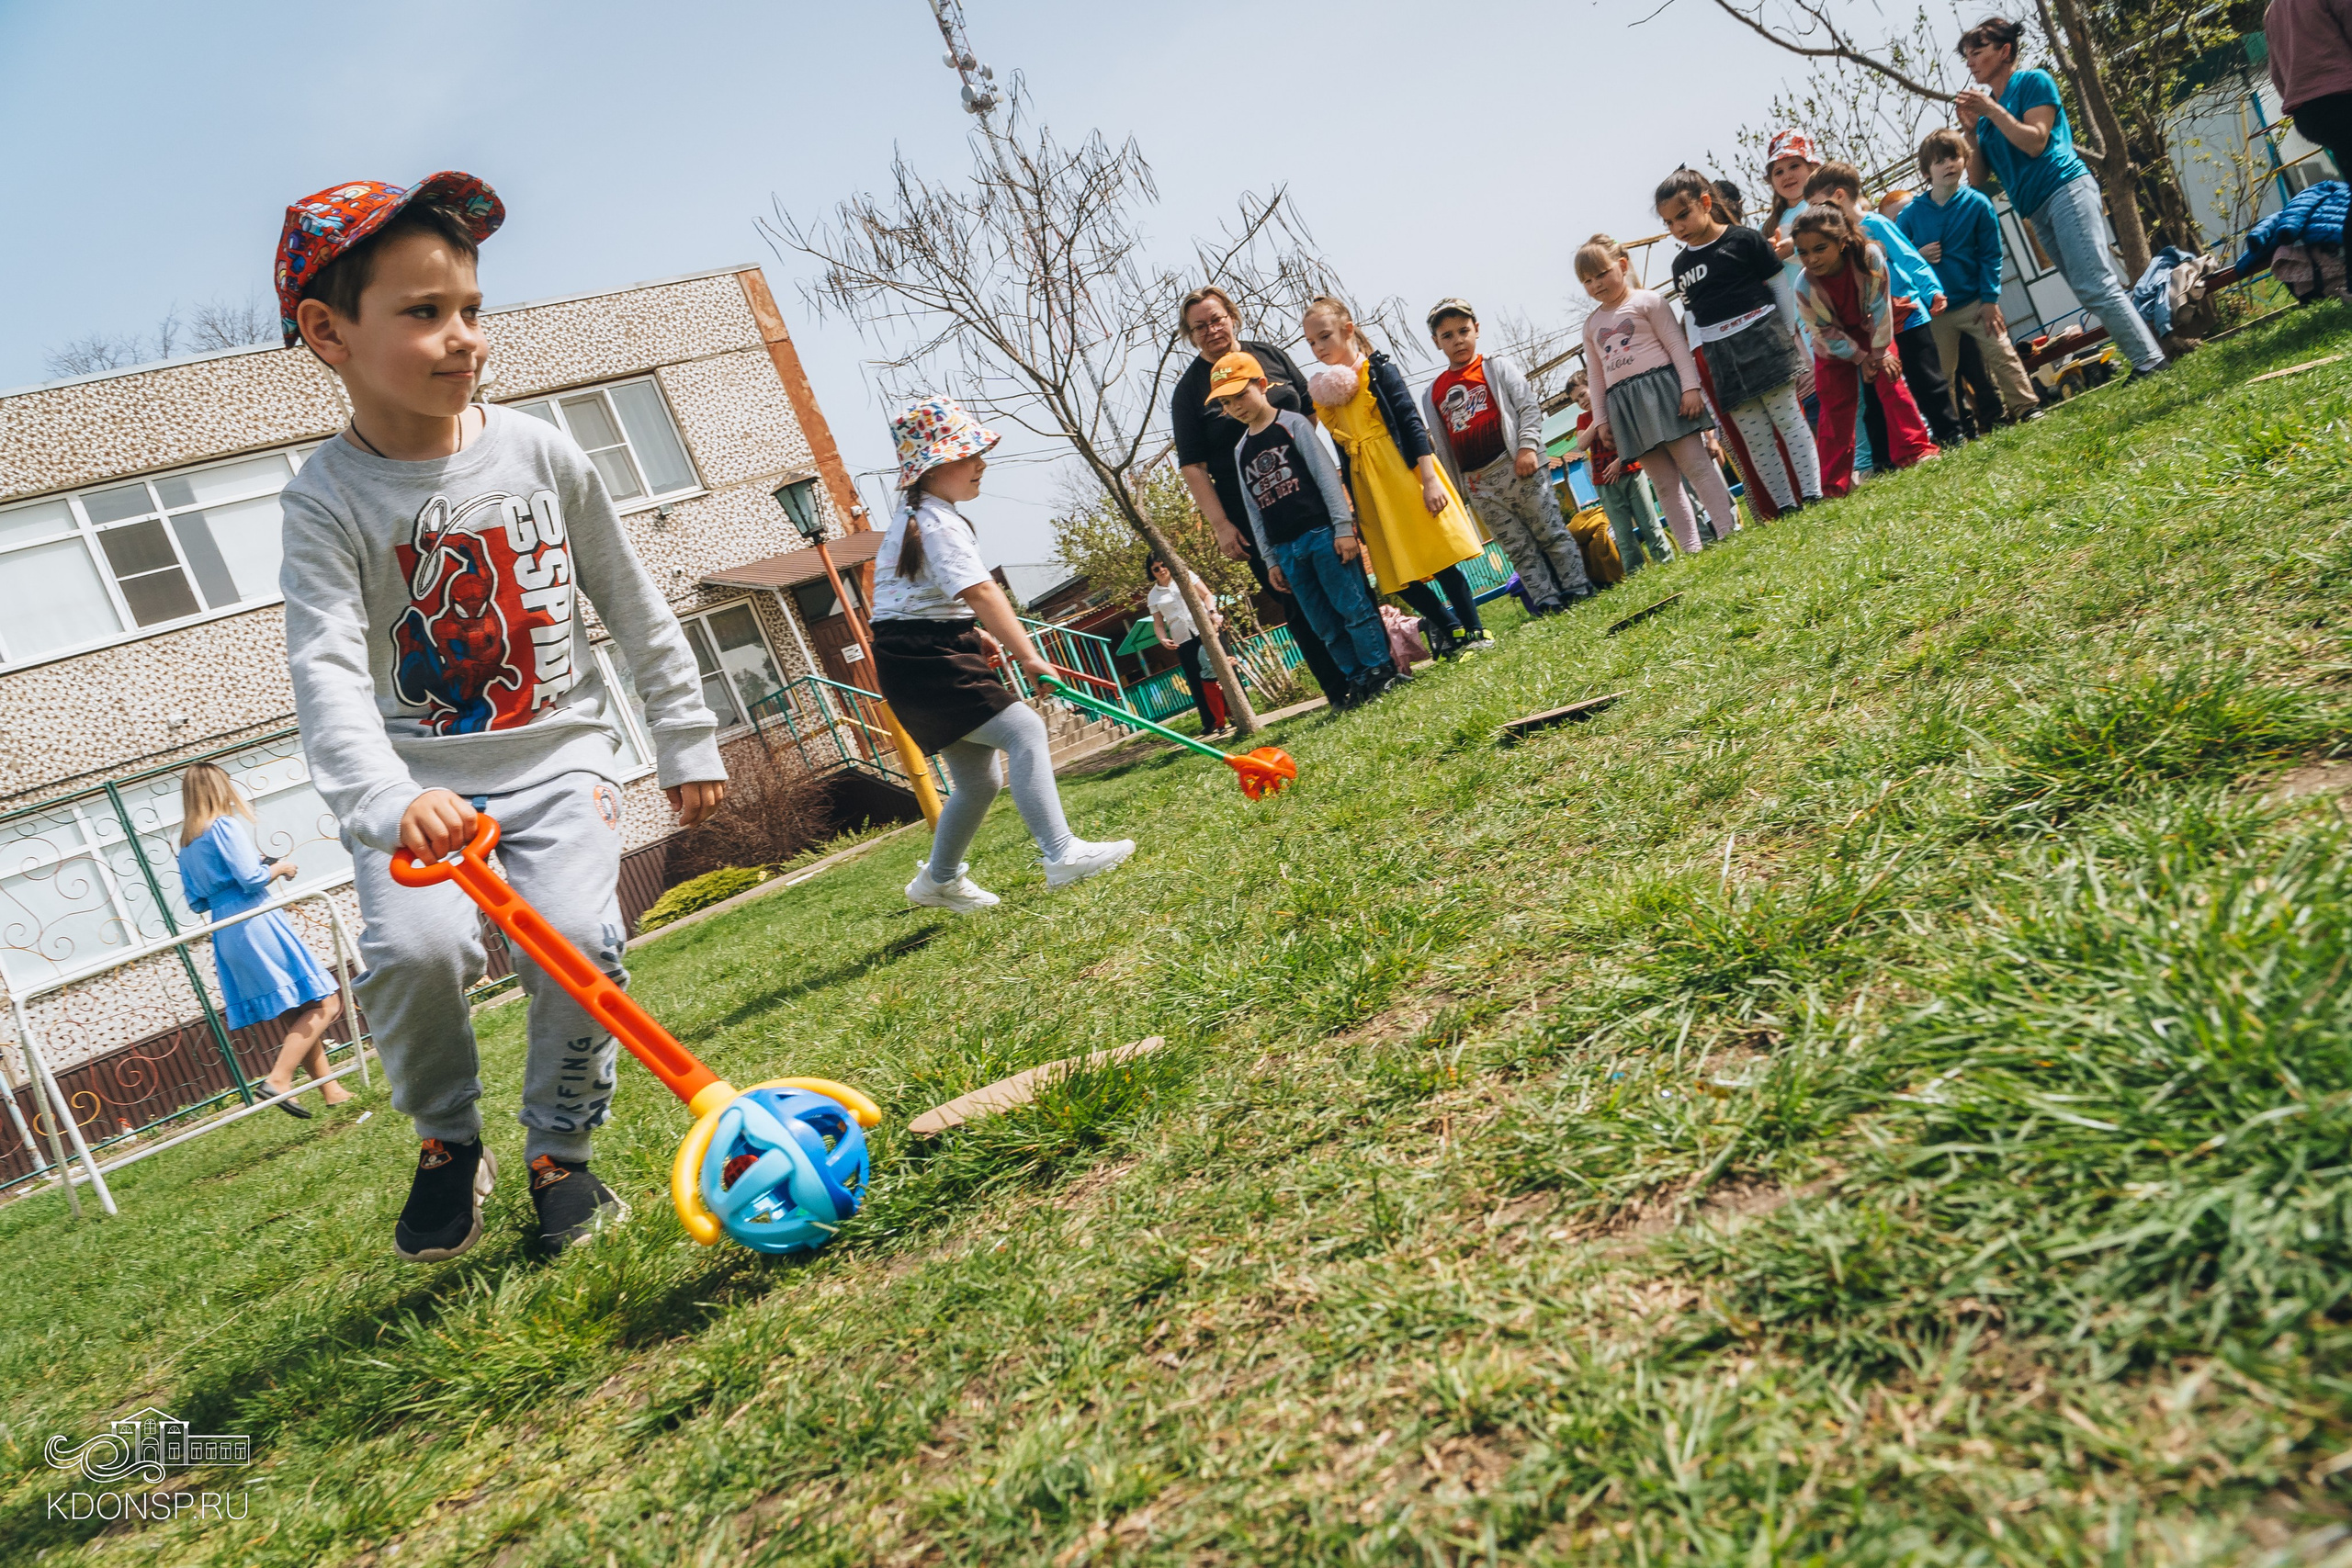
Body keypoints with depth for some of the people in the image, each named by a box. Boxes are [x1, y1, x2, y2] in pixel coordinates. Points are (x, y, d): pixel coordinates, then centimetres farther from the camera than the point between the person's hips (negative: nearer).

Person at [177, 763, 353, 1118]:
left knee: (299, 1015, 12)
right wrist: (280, 867, 2)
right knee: (324, 1003, -7)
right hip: (256, 924, -9)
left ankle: (330, 1090, 12)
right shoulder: (226, 825, -7)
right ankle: (279, 1079, -18)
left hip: (225, 935, 9)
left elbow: (197, 903, 18)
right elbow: (252, 878, -16)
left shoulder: (186, 844, 16)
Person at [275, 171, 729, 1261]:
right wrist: (385, 800, -39)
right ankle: (447, 1142, 7)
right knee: (415, 947, -26)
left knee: (578, 941, -22)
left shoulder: (540, 453, 1)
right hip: (422, 785, -1)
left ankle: (559, 1151, 6)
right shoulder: (327, 499, -7)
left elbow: (636, 612, 10)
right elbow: (328, 671, -21)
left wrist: (687, 745, 12)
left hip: (558, 760, 1)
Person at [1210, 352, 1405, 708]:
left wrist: (1343, 527, -11)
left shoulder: (1292, 424, 0)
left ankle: (1381, 671, 2)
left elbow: (1326, 475, -5)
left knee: (1354, 607, -5)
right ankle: (1359, 681, 12)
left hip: (1321, 533, -5)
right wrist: (1271, 559, 13)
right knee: (1325, 626, 6)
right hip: (1286, 549, 5)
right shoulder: (1241, 451, 14)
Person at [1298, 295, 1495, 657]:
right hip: (1370, 494, 6)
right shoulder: (1323, 391, 11)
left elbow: (1411, 422, -9)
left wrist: (1429, 477, -17)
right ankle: (1454, 632, 18)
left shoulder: (1379, 370, -3)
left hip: (1404, 476, -6)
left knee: (1439, 558, -5)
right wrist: (1353, 506, 13)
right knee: (1400, 575, 5)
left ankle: (1475, 633, 5)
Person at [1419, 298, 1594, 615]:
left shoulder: (1497, 368, 5)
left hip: (1514, 467, -3)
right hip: (1477, 484, 3)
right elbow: (1441, 446, 14)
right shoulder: (1433, 393, 13)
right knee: (1517, 547, 5)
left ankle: (1576, 586, 10)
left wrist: (1528, 446, -14)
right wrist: (1455, 486, 9)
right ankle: (1545, 600, 8)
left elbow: (1529, 407, -1)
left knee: (1550, 531, 2)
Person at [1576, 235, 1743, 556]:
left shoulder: (1646, 301, 2)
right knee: (1663, 482, 4)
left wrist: (1691, 386, -12)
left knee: (1694, 464, -9)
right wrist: (1601, 419, 11)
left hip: (1661, 388, -5)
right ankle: (1690, 549, 5)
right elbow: (1595, 376, 18)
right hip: (1625, 406, 5)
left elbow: (1677, 344, -3)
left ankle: (1728, 530, -6)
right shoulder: (1592, 324, 17)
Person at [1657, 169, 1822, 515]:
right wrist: (1698, 365, 9)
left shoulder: (1744, 240, -3)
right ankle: (1785, 505, 5)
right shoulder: (1681, 266, 11)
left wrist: (1786, 334, -2)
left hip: (1761, 339, -4)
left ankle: (1812, 495, 0)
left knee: (1788, 419, -3)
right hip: (1719, 357, 5)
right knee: (1754, 437, 2)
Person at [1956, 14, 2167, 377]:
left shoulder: (2033, 82, 1)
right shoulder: (1984, 105, 18)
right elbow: (1977, 178, 12)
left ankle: (2150, 361, -18)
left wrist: (1992, 109, -12)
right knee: (2102, 287, 4)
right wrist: (1971, 130, 0)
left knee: (2094, 285, -17)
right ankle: (2146, 360, 6)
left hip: (2065, 187, -7)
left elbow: (2036, 142, -13)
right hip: (2037, 211, 7)